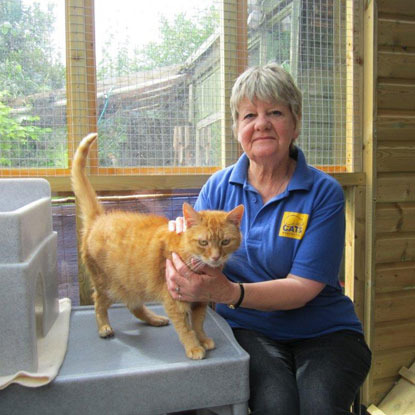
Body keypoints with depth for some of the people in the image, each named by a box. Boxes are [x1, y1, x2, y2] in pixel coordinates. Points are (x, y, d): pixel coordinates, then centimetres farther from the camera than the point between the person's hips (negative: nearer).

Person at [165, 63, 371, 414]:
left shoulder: (324, 192, -6)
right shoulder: (218, 187, 3)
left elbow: (303, 287, -14)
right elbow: (191, 251, 1)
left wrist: (228, 292, -30)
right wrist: (179, 269, -25)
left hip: (324, 332, 0)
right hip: (250, 329, 1)